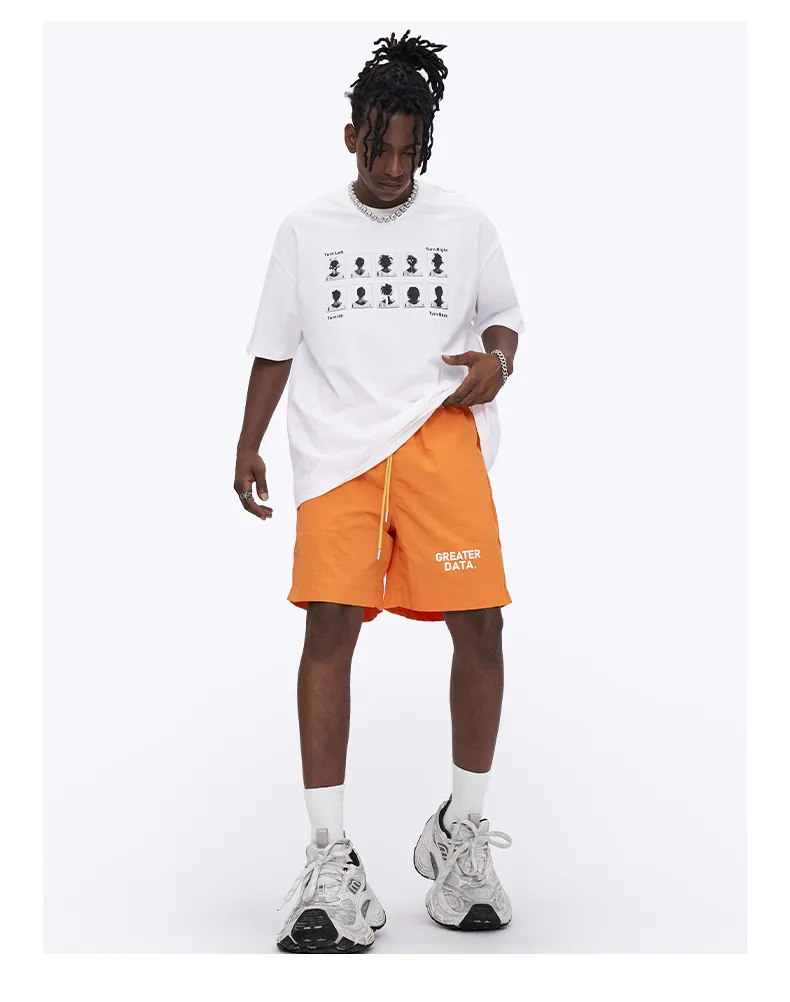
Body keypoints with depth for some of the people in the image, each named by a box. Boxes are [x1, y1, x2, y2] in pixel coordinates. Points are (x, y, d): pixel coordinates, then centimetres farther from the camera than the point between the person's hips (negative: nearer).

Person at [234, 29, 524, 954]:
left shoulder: (464, 224, 13)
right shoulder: (306, 229, 13)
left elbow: (503, 312, 21)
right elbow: (276, 346, 17)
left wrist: (496, 359, -2)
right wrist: (247, 449, 13)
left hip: (442, 434, 0)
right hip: (337, 445, 0)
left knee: (478, 624, -9)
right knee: (329, 624, -12)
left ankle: (461, 828, 13)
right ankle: (330, 860, -4)